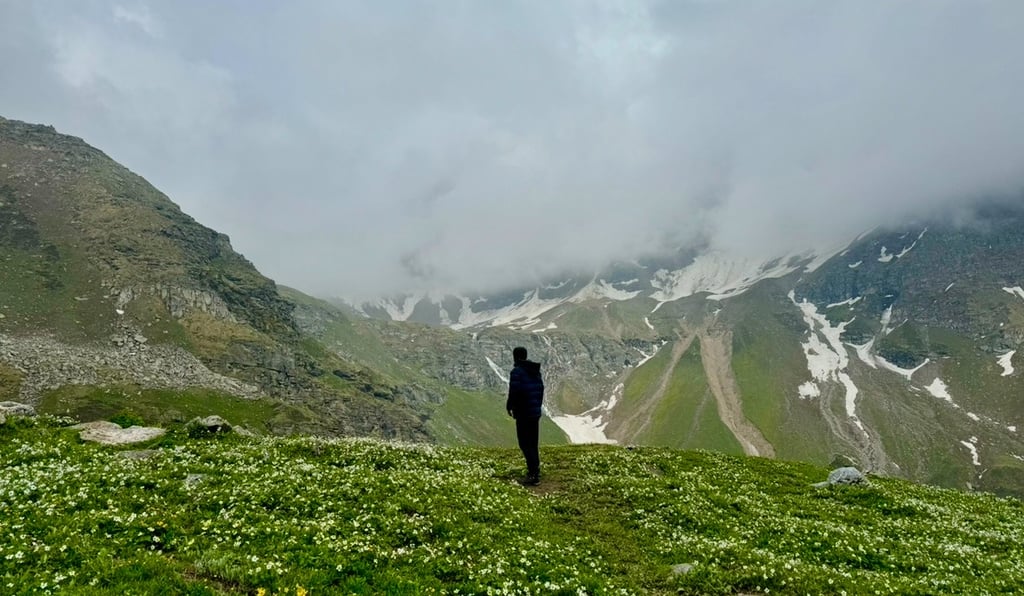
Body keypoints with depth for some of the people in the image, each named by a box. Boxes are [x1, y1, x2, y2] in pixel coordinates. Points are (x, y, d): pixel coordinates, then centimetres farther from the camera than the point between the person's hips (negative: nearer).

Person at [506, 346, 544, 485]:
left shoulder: (517, 372, -14)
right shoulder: (536, 371, 11)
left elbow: (514, 392, -20)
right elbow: (541, 389, 13)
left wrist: (509, 406, -5)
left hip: (523, 413, -8)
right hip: (536, 412, 8)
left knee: (525, 444, -4)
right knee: (533, 443, 18)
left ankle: (534, 475, -10)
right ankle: (535, 470, 24)